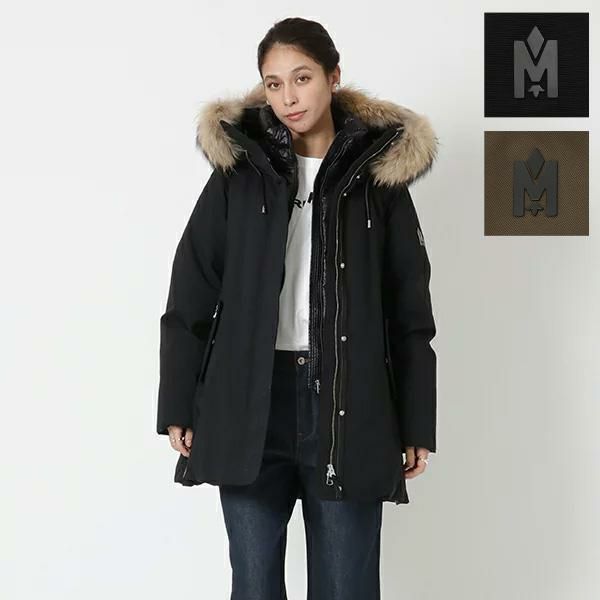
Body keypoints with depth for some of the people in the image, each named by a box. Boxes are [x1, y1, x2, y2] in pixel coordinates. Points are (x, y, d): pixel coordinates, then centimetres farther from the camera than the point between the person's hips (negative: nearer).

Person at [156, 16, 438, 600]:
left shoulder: (378, 174, 3)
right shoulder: (238, 172, 4)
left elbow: (410, 312, 5)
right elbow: (190, 299, 5)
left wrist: (416, 425, 3)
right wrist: (178, 408, 1)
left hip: (348, 403, 0)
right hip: (251, 402, 1)